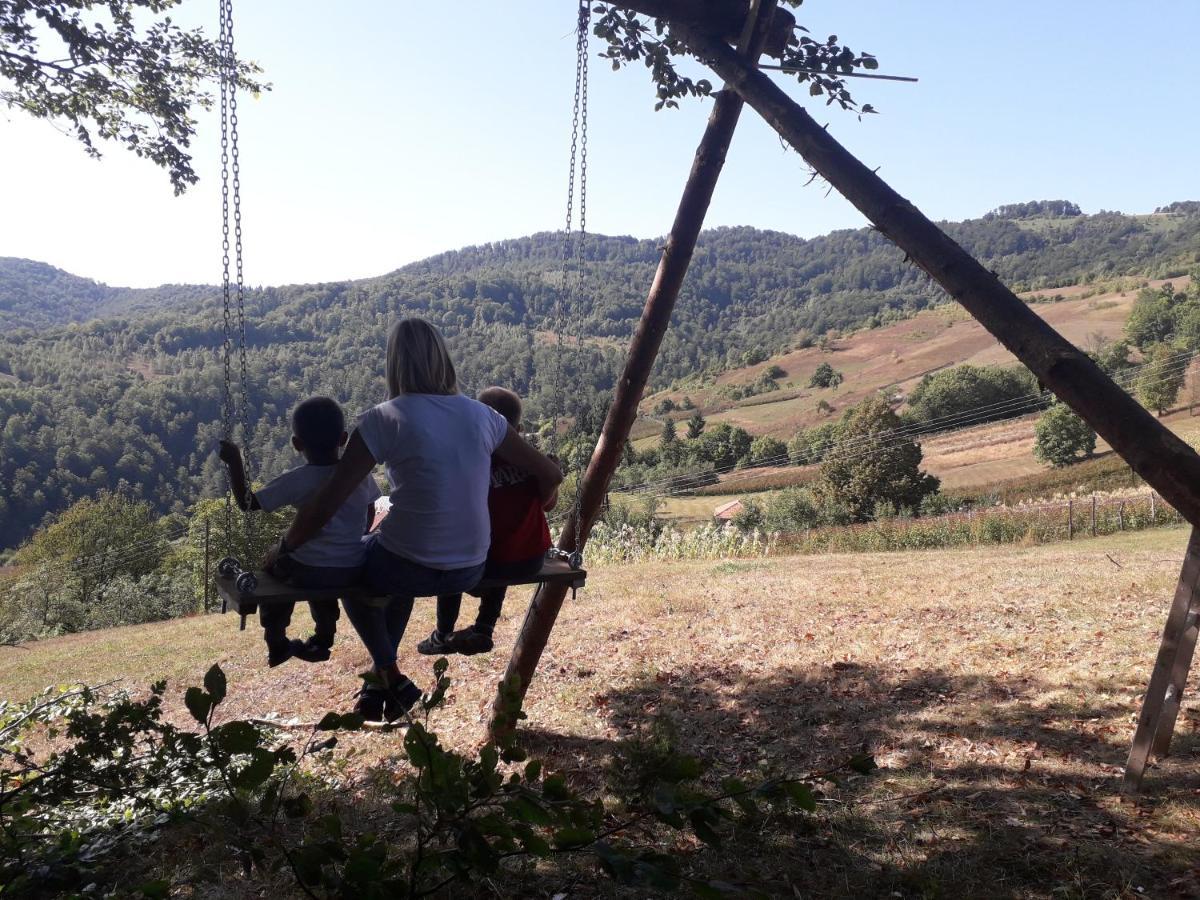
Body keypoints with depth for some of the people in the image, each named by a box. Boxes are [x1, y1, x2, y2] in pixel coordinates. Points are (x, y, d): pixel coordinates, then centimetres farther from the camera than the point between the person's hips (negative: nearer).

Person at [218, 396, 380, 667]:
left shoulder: (297, 481, -13)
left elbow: (248, 502, -7)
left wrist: (235, 462, 0)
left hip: (312, 572, -4)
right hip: (355, 570, 4)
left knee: (271, 567, 28)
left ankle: (277, 644, 34)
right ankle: (322, 641, 47)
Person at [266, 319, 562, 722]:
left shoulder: (384, 420, -11)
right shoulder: (480, 415, 1)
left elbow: (325, 504, -11)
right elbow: (550, 475, 7)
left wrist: (283, 549, 5)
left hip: (408, 567, -4)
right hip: (471, 570, 5)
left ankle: (392, 678, 25)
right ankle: (382, 677, 42)